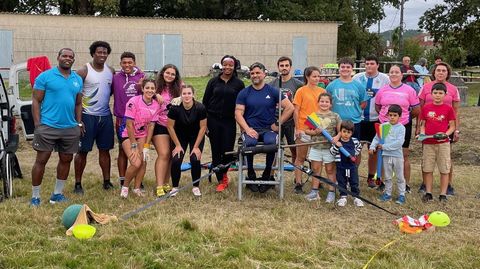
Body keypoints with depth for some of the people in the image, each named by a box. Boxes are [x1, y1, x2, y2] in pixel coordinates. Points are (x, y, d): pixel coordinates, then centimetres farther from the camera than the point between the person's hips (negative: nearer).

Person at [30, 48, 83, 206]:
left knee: (66, 159, 11)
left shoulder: (78, 80, 11)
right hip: (48, 126, -5)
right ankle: (35, 197, 9)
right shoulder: (45, 76, -4)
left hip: (70, 128, 5)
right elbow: (36, 101, -4)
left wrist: (79, 124, 11)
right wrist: (37, 125, -10)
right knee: (41, 160, 0)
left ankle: (57, 193, 25)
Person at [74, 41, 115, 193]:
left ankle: (107, 182, 18)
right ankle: (78, 184, 8)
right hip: (88, 116, -5)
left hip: (105, 116, 5)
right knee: (83, 151, 0)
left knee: (105, 150, 10)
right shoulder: (84, 71, -6)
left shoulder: (111, 71, 9)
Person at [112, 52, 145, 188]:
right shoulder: (115, 78, 2)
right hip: (122, 120, -1)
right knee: (123, 150, 6)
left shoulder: (142, 76, 4)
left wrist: (142, 87, -15)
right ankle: (122, 181, 13)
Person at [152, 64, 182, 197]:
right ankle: (159, 187, -15)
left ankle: (166, 183, 21)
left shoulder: (178, 88, 5)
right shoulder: (157, 87, -3)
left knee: (171, 155, 8)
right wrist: (156, 95, -19)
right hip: (160, 125, -4)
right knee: (164, 154, -13)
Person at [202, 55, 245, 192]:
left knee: (228, 150, -4)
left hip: (229, 122, -1)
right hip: (213, 120, 1)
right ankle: (221, 181, 14)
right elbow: (205, 101, 6)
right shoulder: (213, 82, 5)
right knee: (216, 151, 3)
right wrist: (204, 122, 1)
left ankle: (224, 173, 26)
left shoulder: (239, 84, 4)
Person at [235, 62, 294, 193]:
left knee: (271, 142, -35)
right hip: (250, 129, 0)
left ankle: (266, 175, -13)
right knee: (249, 142, -35)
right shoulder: (244, 93, 9)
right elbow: (238, 113, 2)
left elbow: (290, 108, 3)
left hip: (268, 129, 0)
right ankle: (251, 175, -13)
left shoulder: (273, 91, 7)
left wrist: (278, 124, -1)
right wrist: (247, 129, -13)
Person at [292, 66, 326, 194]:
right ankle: (298, 183, 8)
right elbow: (296, 111, -5)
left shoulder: (322, 91, 6)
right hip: (304, 129, -4)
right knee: (301, 157, 4)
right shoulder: (301, 91, -5)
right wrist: (297, 128, -10)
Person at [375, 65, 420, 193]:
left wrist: (406, 117, 7)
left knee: (404, 155, 4)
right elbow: (377, 106, 16)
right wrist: (385, 116, 6)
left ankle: (406, 184, 12)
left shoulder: (409, 90, -3)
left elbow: (417, 109, 0)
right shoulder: (382, 90, 5)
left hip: (403, 126, -2)